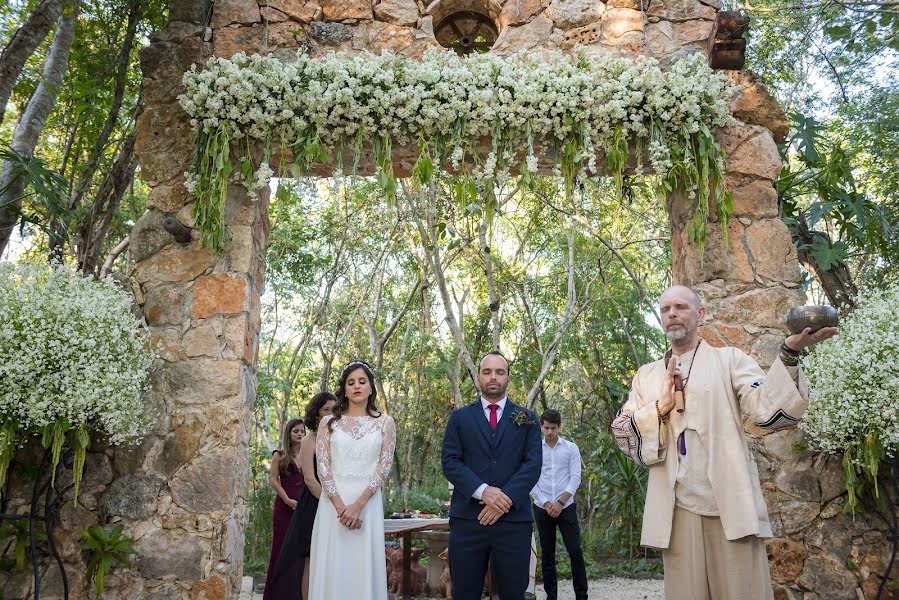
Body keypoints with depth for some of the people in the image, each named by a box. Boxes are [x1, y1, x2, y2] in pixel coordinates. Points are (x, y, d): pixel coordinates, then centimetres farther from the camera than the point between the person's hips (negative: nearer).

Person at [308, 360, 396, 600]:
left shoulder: (385, 423, 6)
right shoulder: (328, 422, 8)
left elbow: (384, 467, -2)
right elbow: (322, 466, 0)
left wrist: (358, 505, -13)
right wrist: (340, 506, -12)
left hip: (368, 503, -1)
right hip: (333, 503, 1)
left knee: (364, 567, 1)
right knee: (332, 568, 3)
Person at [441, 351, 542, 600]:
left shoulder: (527, 418, 10)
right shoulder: (460, 417, 10)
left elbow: (533, 464, 0)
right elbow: (449, 461, 0)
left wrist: (506, 498, -13)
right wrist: (483, 491, -15)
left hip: (514, 518, 0)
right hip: (467, 518, 0)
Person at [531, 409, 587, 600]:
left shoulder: (571, 448, 1)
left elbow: (575, 478, -3)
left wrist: (560, 502, -10)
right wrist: (546, 504, -8)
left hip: (566, 507, -1)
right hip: (542, 508, 1)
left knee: (575, 551, -3)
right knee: (547, 554, 7)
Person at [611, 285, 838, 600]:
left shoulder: (729, 359, 7)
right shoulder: (646, 375, 14)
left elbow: (769, 409, -9)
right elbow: (621, 432, 8)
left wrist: (789, 352, -23)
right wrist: (660, 407, -7)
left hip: (731, 506, -2)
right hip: (677, 509, 2)